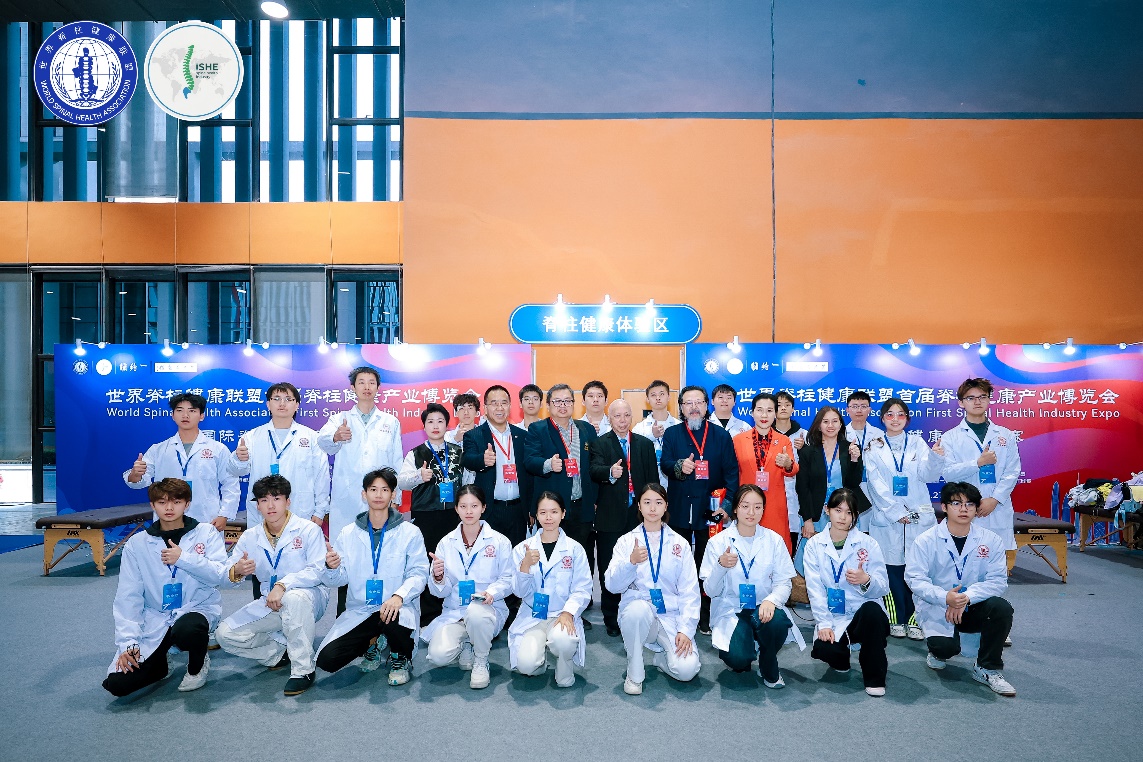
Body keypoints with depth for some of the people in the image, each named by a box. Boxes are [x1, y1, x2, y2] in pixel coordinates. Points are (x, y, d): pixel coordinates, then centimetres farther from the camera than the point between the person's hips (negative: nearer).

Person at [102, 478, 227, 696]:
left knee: (186, 629, -38)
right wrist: (127, 643, -9)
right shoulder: (137, 544, 3)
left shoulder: (206, 533, -1)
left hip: (197, 608, -2)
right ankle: (158, 663, 21)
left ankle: (198, 665, -1)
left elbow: (220, 575, -11)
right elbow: (128, 597, 0)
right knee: (117, 683, -15)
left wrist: (183, 558, -21)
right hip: (154, 619, 2)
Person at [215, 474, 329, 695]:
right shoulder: (250, 536, 3)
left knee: (294, 597, -39)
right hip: (270, 603, 5)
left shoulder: (308, 530, -12)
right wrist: (236, 571, -25)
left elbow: (318, 571, -21)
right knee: (226, 634, -9)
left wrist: (283, 584, -34)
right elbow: (228, 576, 0)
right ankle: (282, 651, 6)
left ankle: (303, 669, -24)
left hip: (310, 597, -5)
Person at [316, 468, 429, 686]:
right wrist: (332, 568, -19)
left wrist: (399, 595, -27)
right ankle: (372, 643, 18)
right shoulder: (348, 533, 6)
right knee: (326, 659, -14)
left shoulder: (410, 532, -2)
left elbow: (419, 572, -8)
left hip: (396, 608, -3)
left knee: (394, 620, -38)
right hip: (359, 610, 3)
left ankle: (401, 659, 0)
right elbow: (339, 580, 5)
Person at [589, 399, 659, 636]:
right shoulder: (600, 443, 1)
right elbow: (594, 471, -15)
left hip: (639, 514, 2)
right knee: (609, 569, 4)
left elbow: (653, 478, 10)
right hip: (610, 517, -2)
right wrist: (610, 472, -36)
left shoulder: (645, 444, 11)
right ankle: (611, 619, 16)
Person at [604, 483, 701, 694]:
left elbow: (689, 590, 3)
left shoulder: (679, 543, 8)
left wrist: (686, 629, -9)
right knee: (638, 607, -37)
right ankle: (634, 674, -12)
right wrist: (632, 562, -26)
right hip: (637, 613, -1)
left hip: (671, 615, 1)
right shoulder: (626, 541, 5)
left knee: (686, 669, -23)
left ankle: (662, 657, 15)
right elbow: (612, 585, -8)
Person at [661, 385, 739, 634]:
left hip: (710, 510, 0)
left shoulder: (721, 436, 5)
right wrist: (679, 466, -29)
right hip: (679, 510, 0)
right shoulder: (671, 434, 6)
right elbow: (664, 463, -6)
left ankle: (706, 617, 16)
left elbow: (731, 472, 1)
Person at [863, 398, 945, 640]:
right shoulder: (873, 447, 5)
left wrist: (936, 458, -22)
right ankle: (897, 620, 13)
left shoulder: (917, 443, 9)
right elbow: (877, 485, -1)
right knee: (892, 568, 1)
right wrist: (897, 513, -8)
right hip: (886, 517, -1)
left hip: (918, 515, 1)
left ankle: (914, 620, 7)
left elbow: (928, 476, -3)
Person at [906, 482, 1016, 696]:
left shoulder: (991, 540, -2)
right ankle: (939, 651, 15)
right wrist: (945, 597, -29)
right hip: (937, 609, -3)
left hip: (973, 607, 3)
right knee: (945, 647, -28)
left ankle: (988, 669, -6)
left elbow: (998, 580, -10)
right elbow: (914, 579, -13)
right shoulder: (926, 540, -8)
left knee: (1001, 608, -27)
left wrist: (967, 596, -25)